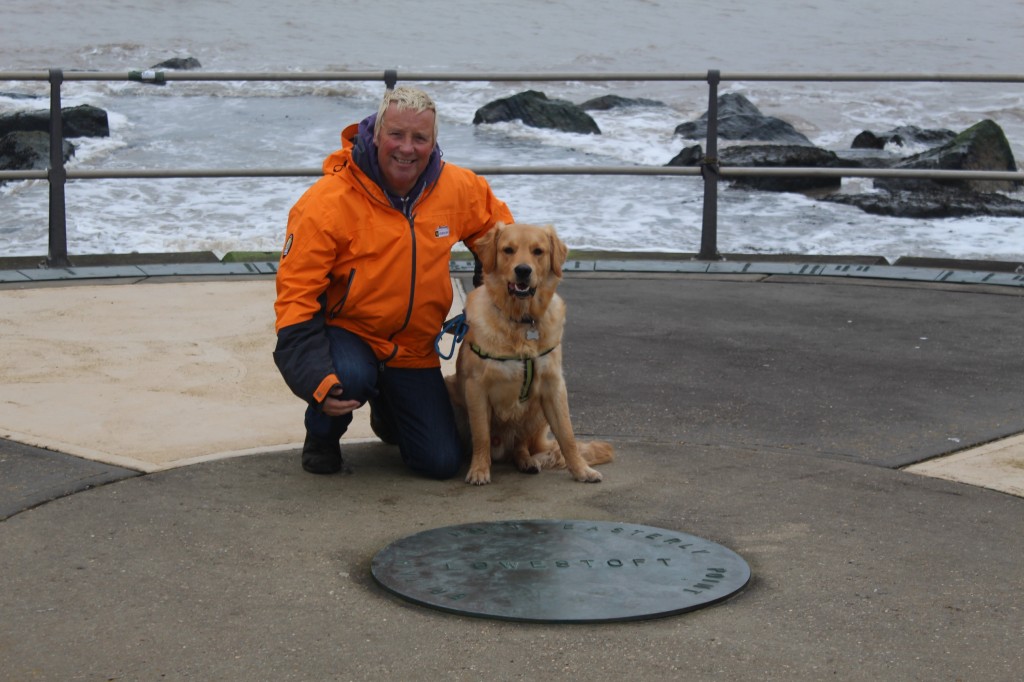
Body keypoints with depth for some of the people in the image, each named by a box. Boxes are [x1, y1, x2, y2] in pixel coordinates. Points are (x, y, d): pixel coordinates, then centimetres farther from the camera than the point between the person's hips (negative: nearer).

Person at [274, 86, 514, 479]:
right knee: (350, 377, -38)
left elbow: (497, 226, 16)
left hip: (413, 350, 4)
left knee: (443, 462, -2)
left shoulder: (457, 189, -7)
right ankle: (321, 435, 0)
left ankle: (388, 411, 33)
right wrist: (318, 380, -31)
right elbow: (296, 295, -20)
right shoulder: (329, 202, -20)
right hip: (344, 332, -4)